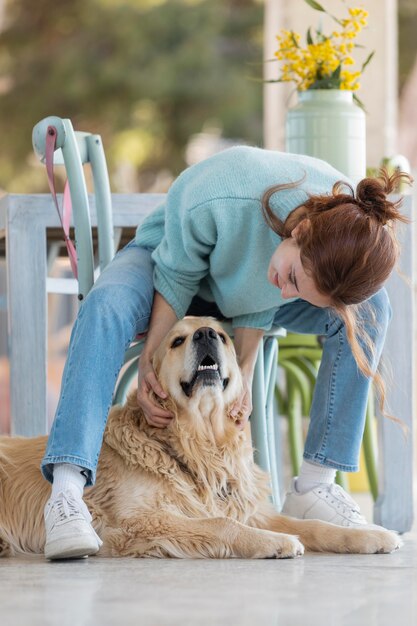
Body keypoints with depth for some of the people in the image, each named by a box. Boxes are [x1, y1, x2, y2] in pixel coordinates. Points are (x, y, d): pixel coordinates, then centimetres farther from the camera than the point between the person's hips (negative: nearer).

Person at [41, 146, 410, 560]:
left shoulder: (353, 228, -32)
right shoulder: (220, 200, -45)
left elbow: (263, 302, -16)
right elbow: (176, 277, -24)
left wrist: (243, 373, -19)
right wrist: (149, 358, -26)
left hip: (239, 287, 3)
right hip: (171, 256, -3)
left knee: (371, 308, -20)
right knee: (107, 304, -38)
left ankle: (313, 487, -17)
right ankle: (66, 491, -48)